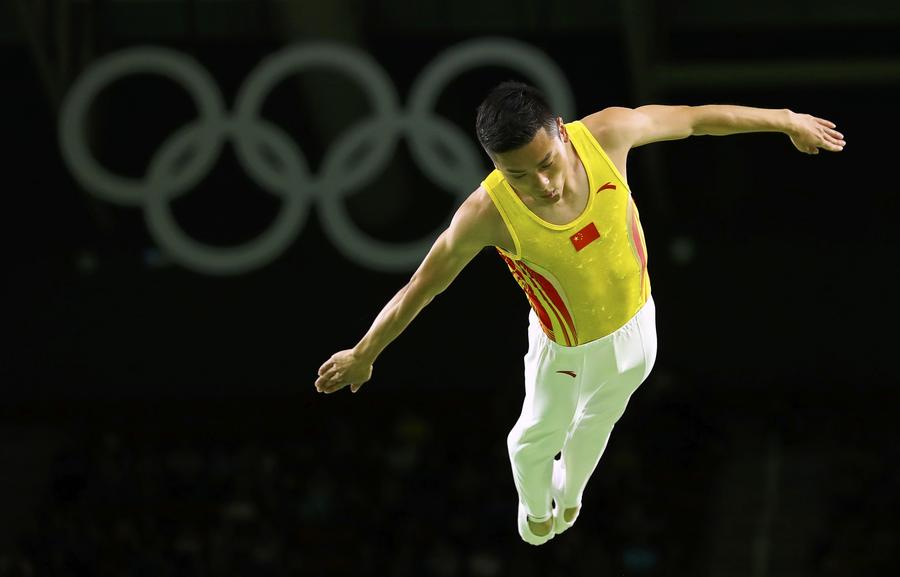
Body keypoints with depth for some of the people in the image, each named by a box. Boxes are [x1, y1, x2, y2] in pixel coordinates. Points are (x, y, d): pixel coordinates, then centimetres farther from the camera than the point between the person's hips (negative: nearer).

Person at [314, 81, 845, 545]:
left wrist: (785, 121, -4)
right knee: (537, 435, 22)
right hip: (566, 348, -3)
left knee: (597, 421, 31)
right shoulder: (487, 215, -39)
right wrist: (363, 356, -12)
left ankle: (570, 492, 64)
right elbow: (419, 289, -24)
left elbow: (695, 118, -16)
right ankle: (535, 505, 58)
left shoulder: (606, 135, -33)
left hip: (635, 322, 3)